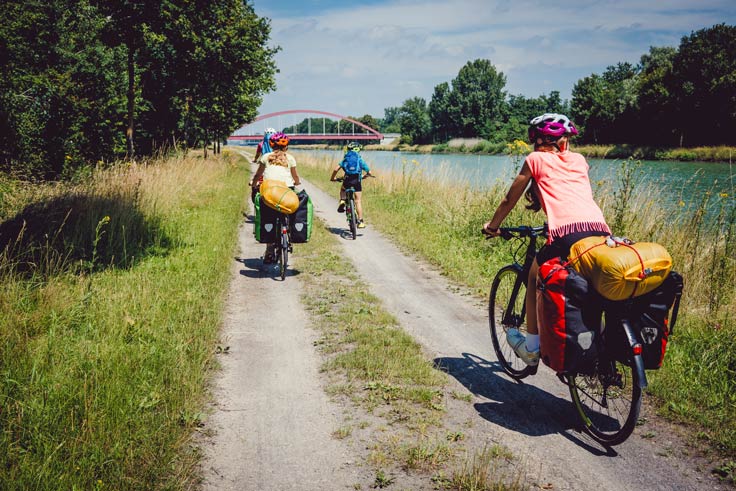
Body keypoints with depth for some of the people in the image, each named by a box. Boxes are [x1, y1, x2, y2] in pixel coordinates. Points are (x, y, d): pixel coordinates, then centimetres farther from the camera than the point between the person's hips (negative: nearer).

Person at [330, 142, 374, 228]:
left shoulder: (345, 159, 15)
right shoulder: (360, 160, 15)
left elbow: (336, 169, 5)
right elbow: (369, 172, 14)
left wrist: (333, 178, 22)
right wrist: (364, 176, 36)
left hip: (347, 179, 1)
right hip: (357, 180, -1)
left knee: (343, 190, 35)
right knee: (358, 200, 3)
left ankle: (342, 201, 6)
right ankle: (360, 221, -2)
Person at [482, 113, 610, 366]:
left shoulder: (536, 159, 16)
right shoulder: (579, 160, 28)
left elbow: (510, 200, 23)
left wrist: (492, 226, 38)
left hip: (567, 233, -4)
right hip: (600, 230, 4)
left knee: (535, 278, 22)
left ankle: (532, 347, 24)